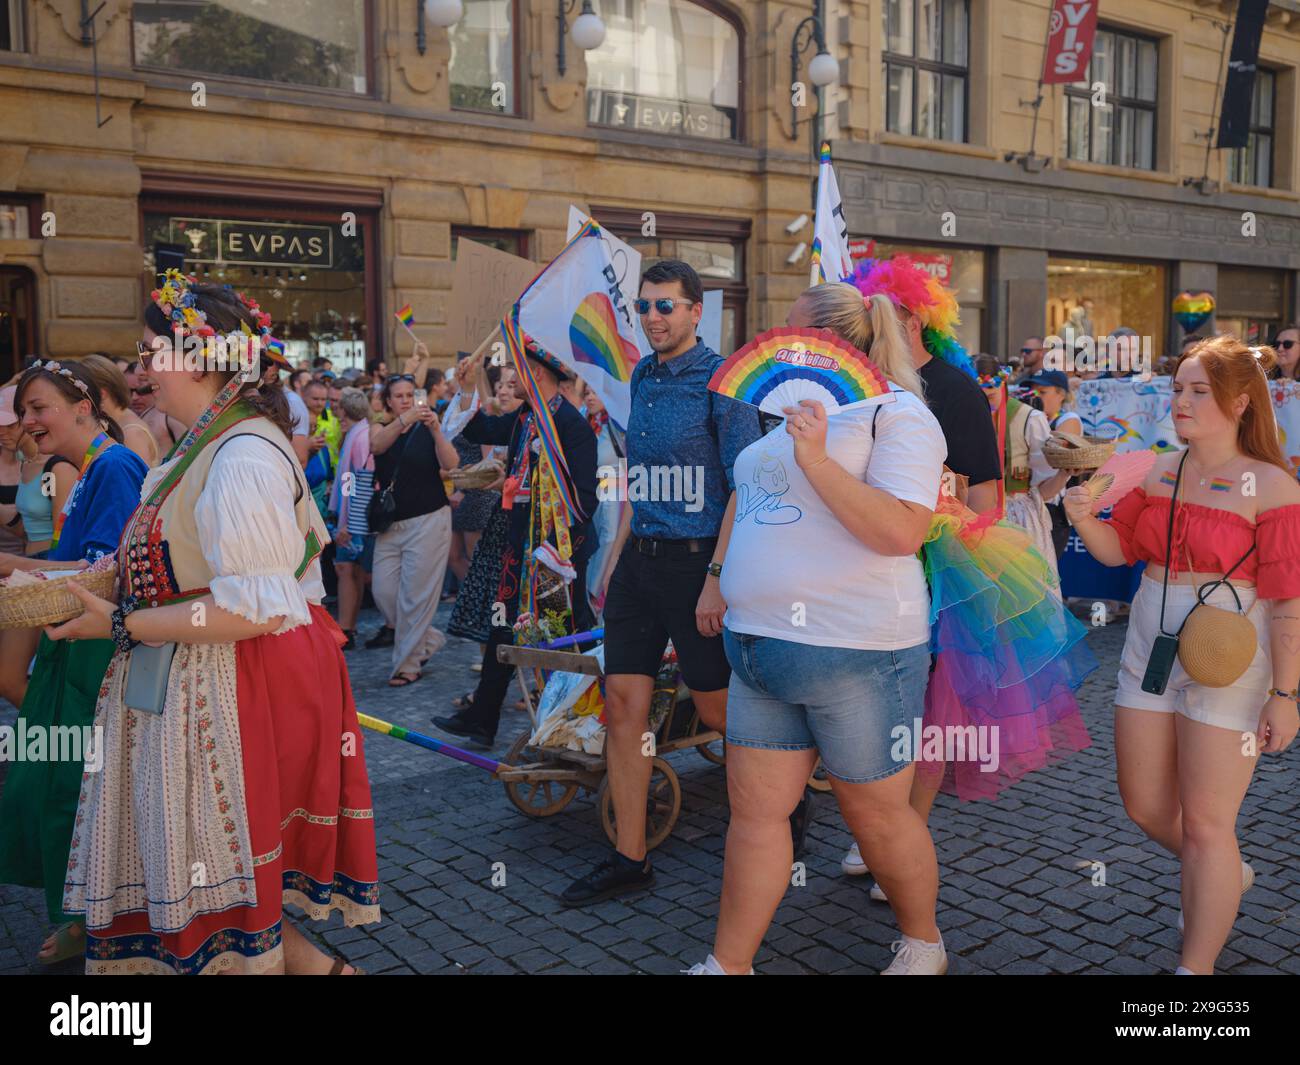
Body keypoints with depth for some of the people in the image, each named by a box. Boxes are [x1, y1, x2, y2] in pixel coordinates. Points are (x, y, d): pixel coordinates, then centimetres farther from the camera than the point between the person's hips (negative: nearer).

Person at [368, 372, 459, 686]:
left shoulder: (427, 430, 2)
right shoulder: (380, 428, 7)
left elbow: (451, 464, -14)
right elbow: (377, 445, -18)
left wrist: (436, 430, -29)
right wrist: (403, 420, -35)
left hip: (428, 521, -3)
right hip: (390, 523, 4)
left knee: (415, 595, -4)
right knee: (383, 590, 0)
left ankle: (407, 665, 7)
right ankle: (428, 639, 22)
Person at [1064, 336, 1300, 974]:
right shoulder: (1159, 473, 6)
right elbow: (1117, 547, 11)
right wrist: (1084, 518, -10)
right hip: (1149, 649, 6)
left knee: (1205, 824, 1)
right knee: (1144, 805, 15)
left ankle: (1196, 968, 17)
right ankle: (1226, 876, 46)